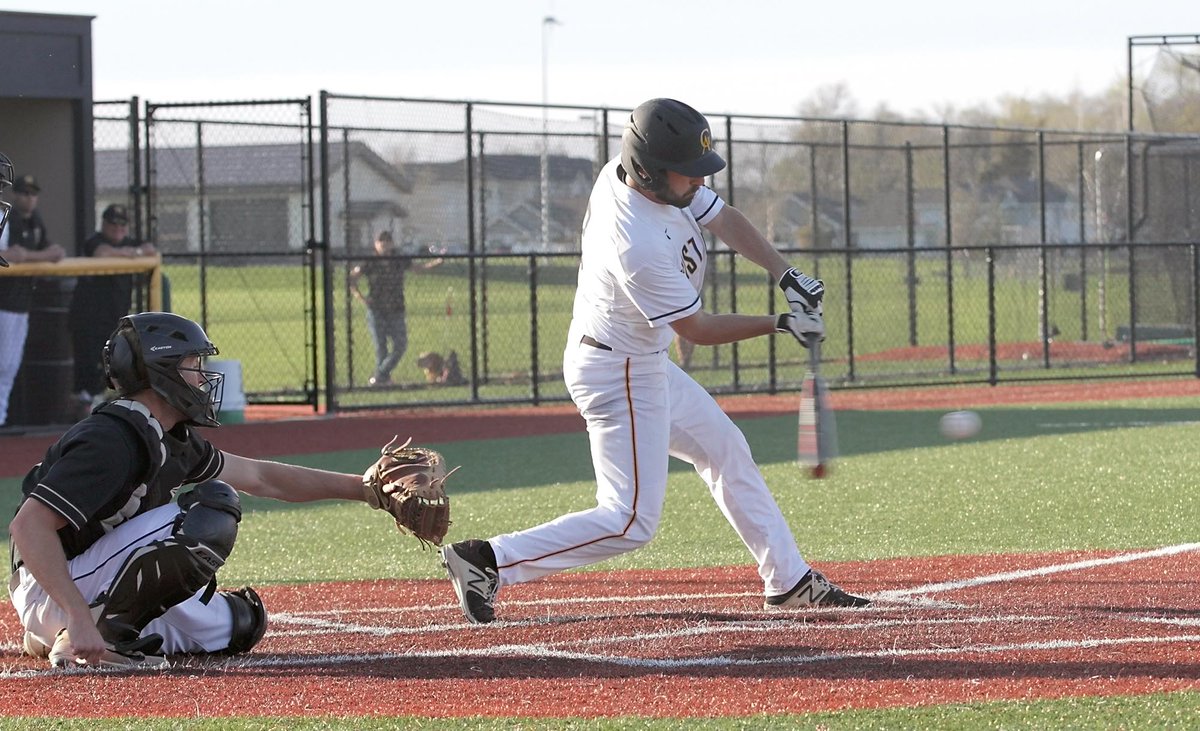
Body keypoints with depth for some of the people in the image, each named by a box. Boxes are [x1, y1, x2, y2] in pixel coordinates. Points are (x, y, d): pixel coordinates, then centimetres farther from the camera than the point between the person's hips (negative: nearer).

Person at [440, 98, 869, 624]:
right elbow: (698, 329, -22)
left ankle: (789, 581, 29)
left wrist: (787, 276, -9)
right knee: (631, 521, -8)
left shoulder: (626, 171, -9)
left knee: (726, 451, 19)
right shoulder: (639, 247, -34)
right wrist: (781, 324, -15)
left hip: (642, 364, 10)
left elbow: (725, 219, 2)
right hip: (618, 376, -10)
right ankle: (489, 561, -9)